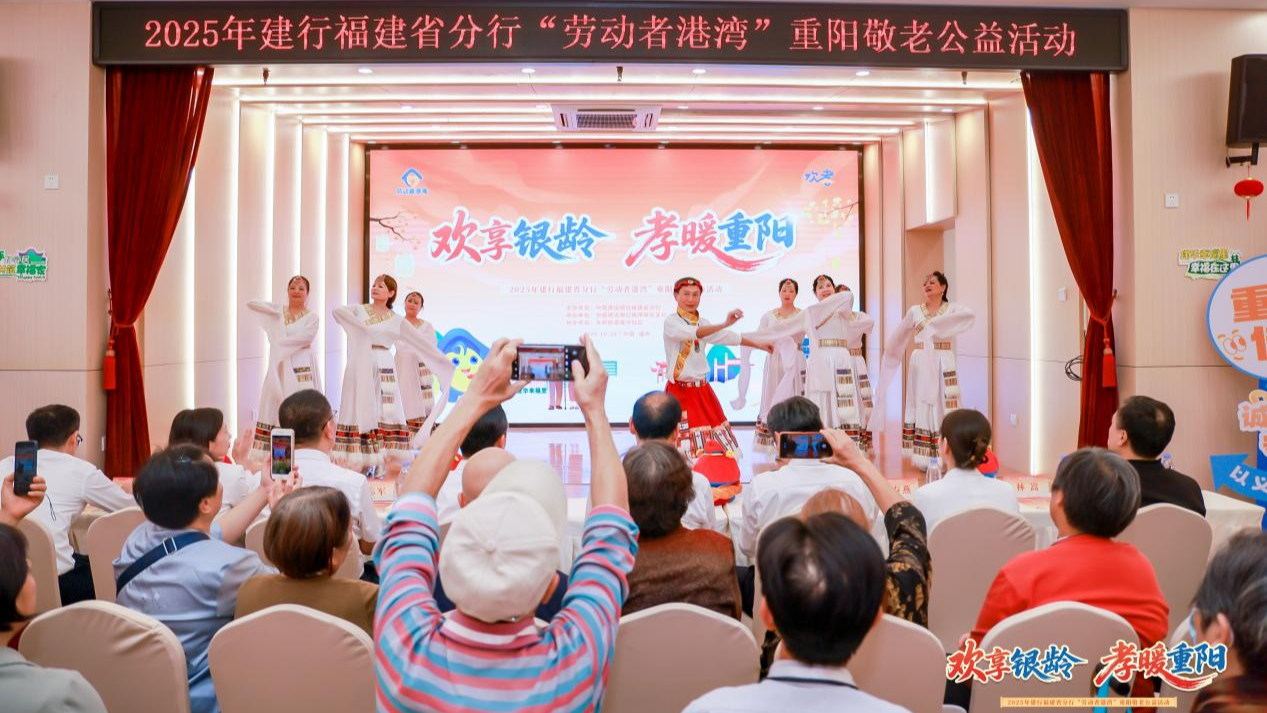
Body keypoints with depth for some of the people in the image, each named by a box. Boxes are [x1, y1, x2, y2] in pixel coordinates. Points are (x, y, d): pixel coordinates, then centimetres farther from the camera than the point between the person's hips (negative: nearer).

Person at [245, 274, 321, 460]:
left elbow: (304, 337, -11)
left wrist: (280, 343, -7)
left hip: (302, 368, -3)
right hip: (279, 368, 3)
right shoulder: (277, 312, 15)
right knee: (275, 409, 0)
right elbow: (251, 304, 4)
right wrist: (279, 309, -3)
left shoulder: (312, 317, 5)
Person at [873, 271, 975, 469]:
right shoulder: (915, 311, 8)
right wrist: (887, 356, 23)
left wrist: (938, 323, -21)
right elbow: (898, 337, 17)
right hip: (921, 364, 2)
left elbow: (971, 316, -19)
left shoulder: (952, 308, 2)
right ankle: (923, 458, 6)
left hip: (943, 365, -1)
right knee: (922, 408, 2)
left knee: (943, 409, -3)